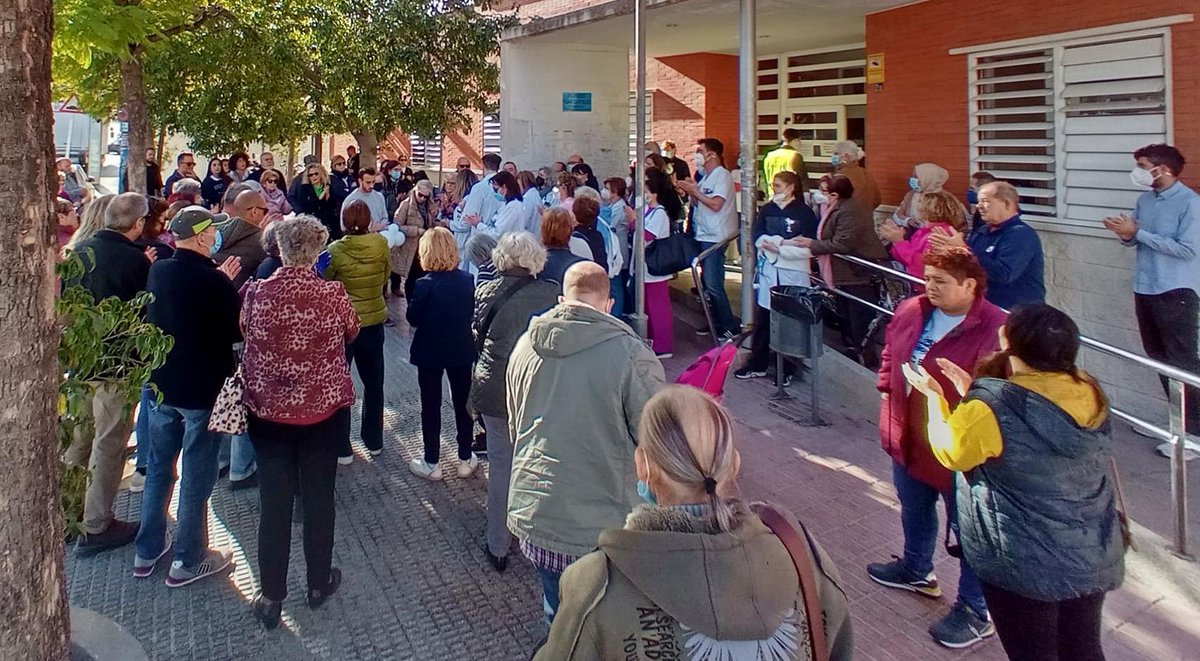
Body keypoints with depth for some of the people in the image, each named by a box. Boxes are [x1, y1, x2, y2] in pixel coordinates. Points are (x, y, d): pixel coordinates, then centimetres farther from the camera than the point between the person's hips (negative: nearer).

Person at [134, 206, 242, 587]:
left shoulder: (158, 272, -1)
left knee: (158, 468, 19)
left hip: (162, 384, 6)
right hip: (203, 389, -6)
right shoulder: (213, 280, -22)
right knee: (196, 477, 6)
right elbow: (239, 330, -11)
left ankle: (148, 551, 29)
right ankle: (187, 561, 16)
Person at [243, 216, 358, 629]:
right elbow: (352, 333, 5)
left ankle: (271, 597, 18)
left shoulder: (256, 293, -12)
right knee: (318, 497, 14)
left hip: (268, 409, 1)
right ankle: (318, 584, 30)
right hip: (324, 409, 0)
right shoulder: (333, 295, -14)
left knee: (274, 500, 9)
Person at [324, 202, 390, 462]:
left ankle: (342, 449, 15)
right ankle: (374, 442, 29)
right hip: (374, 322, 3)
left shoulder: (335, 250, -17)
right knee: (374, 383, 18)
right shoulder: (381, 244, -9)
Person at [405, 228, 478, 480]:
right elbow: (472, 312, 4)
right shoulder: (468, 279, -7)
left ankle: (432, 463, 15)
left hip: (430, 352, -4)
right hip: (462, 350, 4)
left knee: (431, 406, 8)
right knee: (463, 403, 15)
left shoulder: (425, 284, -20)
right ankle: (465, 459, 24)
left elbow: (413, 319, -11)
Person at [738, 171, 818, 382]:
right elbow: (758, 238, -1)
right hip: (768, 271, 4)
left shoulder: (804, 212, -3)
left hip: (793, 273, -4)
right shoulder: (767, 210, 11)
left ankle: (787, 370, 10)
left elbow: (808, 248, -11)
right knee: (762, 319, 9)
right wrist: (784, 242, -13)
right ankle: (757, 364, 20)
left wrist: (777, 247, -13)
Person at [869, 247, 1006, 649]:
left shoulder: (992, 330, -24)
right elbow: (891, 353, 15)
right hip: (908, 436, 8)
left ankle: (976, 611, 22)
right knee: (914, 509, 28)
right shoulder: (911, 311, -1)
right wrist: (887, 391, 13)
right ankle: (916, 570, 53)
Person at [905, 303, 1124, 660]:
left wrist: (934, 395, 7)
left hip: (1028, 564, -6)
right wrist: (970, 392, 13)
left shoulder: (993, 406, -24)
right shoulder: (1087, 390, -3)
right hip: (1094, 557, 6)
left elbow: (951, 451, -7)